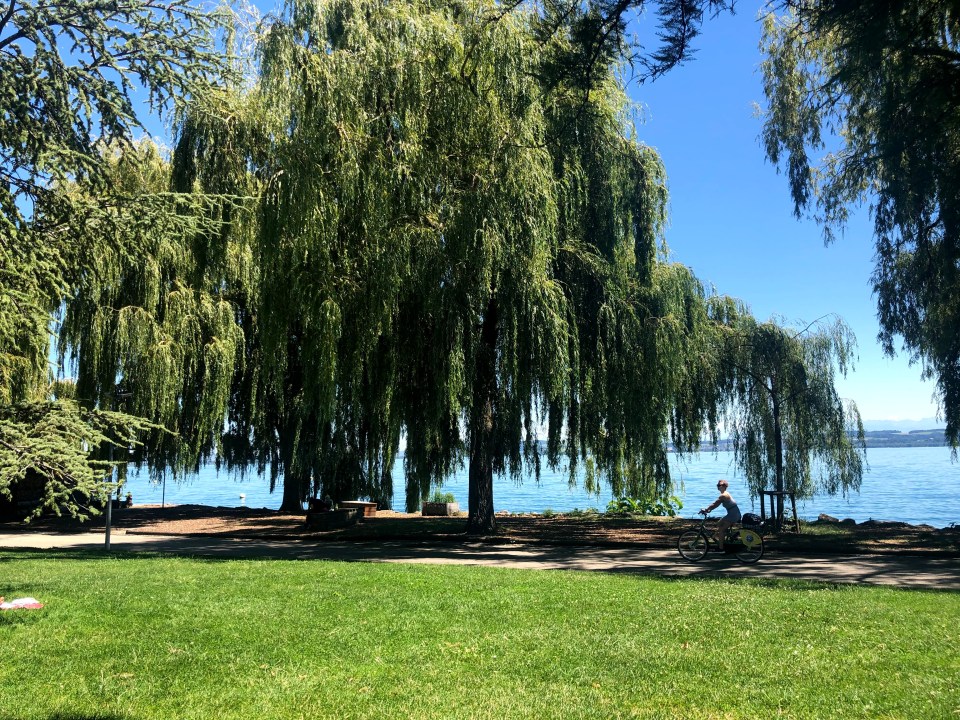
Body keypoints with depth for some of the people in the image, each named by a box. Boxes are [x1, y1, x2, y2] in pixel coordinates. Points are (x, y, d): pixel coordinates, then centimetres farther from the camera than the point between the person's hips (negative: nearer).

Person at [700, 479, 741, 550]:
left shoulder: (724, 495, -16)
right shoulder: (726, 494, 15)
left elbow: (715, 504, -18)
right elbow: (716, 504, 16)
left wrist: (705, 509, -13)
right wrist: (708, 509, 8)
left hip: (733, 515, -10)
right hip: (734, 514, 10)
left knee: (721, 530, -7)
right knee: (719, 524, 19)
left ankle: (721, 548, -4)